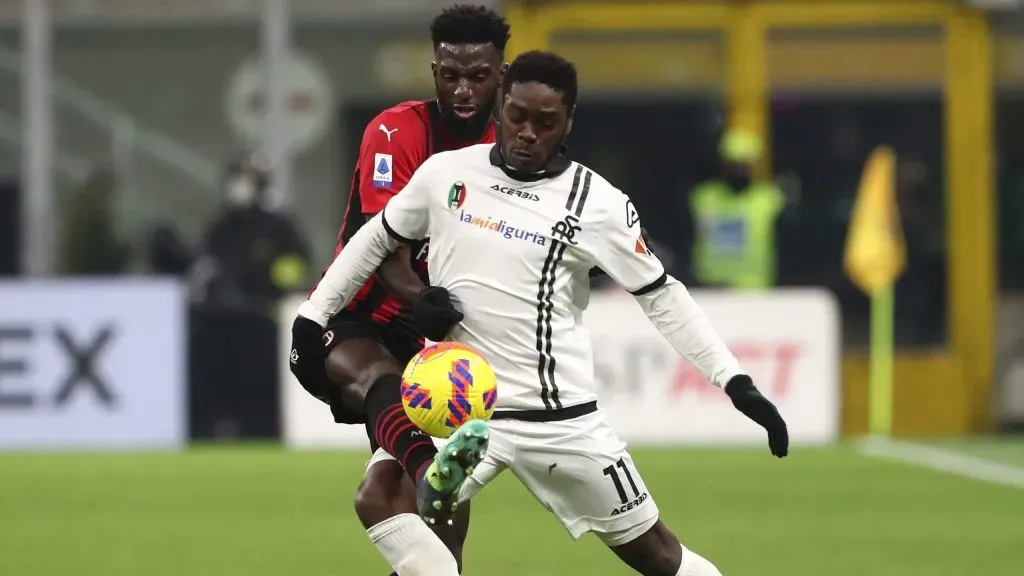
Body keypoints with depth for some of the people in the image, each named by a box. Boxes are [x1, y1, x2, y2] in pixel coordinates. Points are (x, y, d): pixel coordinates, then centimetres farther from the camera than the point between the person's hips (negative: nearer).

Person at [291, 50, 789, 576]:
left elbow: (662, 297, -2)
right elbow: (377, 239, 17)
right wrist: (313, 316, 15)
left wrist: (736, 383, -7)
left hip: (558, 415, -2)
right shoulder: (445, 174, 1)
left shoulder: (595, 203, -6)